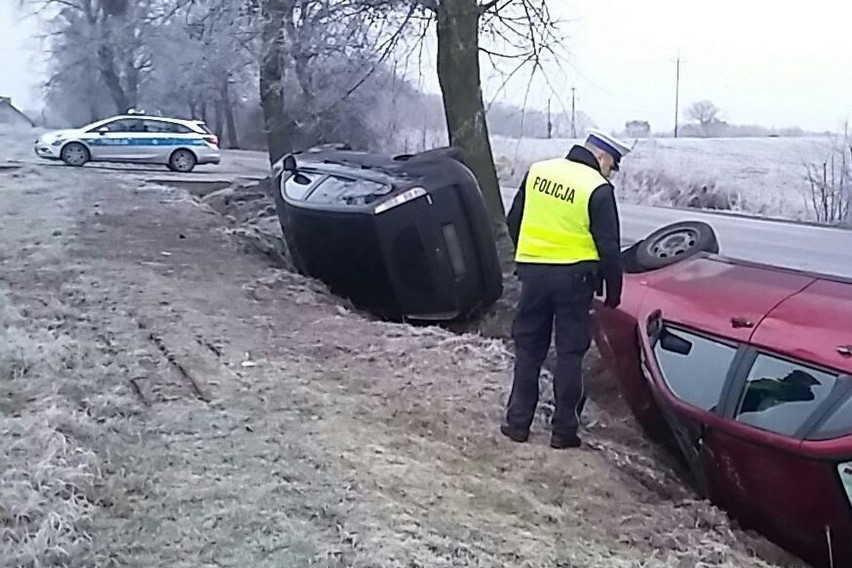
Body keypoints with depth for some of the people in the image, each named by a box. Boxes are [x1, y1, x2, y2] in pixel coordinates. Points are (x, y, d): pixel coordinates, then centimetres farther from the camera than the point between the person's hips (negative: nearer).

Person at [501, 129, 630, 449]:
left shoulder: (538, 171, 5)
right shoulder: (597, 188, -11)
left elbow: (514, 221, 12)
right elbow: (608, 246, -10)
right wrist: (613, 290, 1)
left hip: (533, 273, 4)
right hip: (573, 276, -4)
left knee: (528, 348, 13)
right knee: (570, 353, 6)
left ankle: (518, 422, 16)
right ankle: (563, 430, 10)